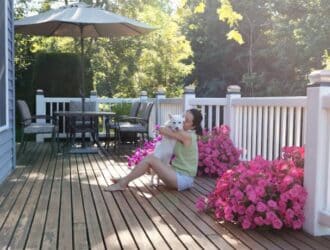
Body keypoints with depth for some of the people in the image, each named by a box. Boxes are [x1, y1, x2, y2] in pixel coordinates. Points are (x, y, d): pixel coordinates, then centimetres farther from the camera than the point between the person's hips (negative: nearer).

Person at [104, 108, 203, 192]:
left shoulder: (186, 135, -17)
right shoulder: (188, 134, 10)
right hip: (178, 174, 9)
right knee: (151, 157, 6)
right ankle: (125, 180, 7)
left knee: (149, 158, -17)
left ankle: (123, 183, -8)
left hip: (183, 179, -9)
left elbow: (162, 130, -12)